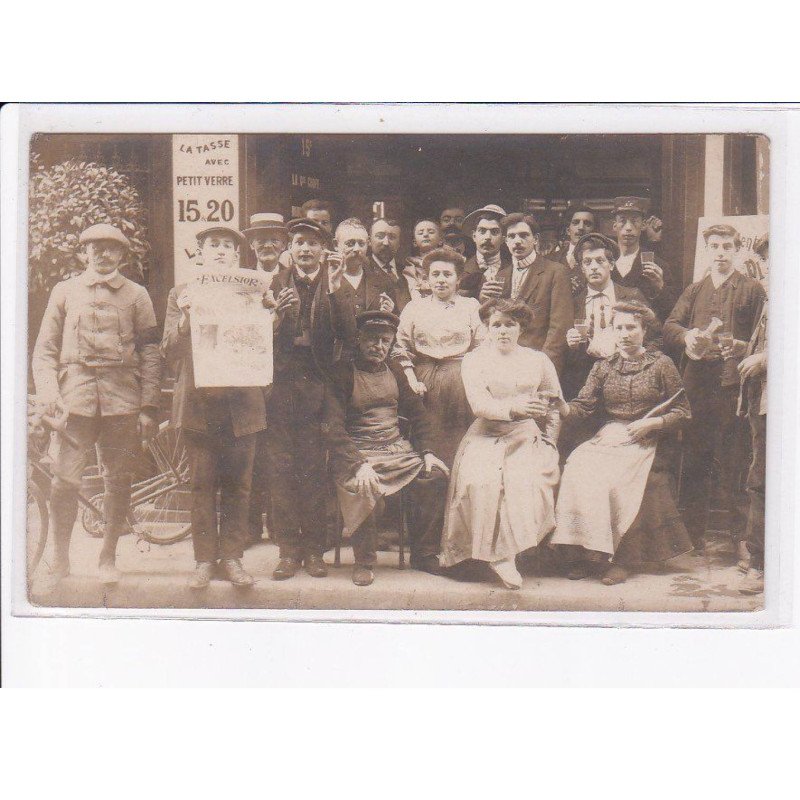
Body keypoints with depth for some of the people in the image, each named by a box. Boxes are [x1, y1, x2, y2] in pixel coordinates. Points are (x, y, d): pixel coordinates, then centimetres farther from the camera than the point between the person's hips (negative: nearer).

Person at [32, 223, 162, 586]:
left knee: (118, 480, 3)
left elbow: (150, 354, 7)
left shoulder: (136, 295, 11)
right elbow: (44, 349, 10)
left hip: (122, 398, 0)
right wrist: (48, 393, -6)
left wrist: (149, 408, 0)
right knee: (64, 480, -6)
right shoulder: (64, 291, 13)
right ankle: (60, 559, 8)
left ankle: (108, 558, 16)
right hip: (76, 396, 0)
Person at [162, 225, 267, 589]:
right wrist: (184, 319, -13)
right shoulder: (182, 294, 11)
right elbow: (170, 352, 5)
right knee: (202, 486, 4)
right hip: (198, 403, 0)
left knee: (237, 486, 4)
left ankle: (232, 557, 13)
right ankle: (205, 559, 11)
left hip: (240, 405, 0)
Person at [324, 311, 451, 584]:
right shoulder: (343, 374, -2)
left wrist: (427, 452, 4)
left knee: (437, 477, -19)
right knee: (365, 489, -35)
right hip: (358, 451, -5)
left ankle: (424, 554, -4)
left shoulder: (395, 372, 15)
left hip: (398, 447, 5)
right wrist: (358, 464, -24)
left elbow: (418, 413, 20)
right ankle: (363, 561, -14)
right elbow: (334, 426, -11)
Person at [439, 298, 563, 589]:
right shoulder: (474, 360, 7)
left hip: (527, 436, 2)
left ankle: (502, 555, -18)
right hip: (486, 437, -1)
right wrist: (514, 407, -25)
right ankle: (500, 554, -23)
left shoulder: (538, 361, 14)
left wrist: (549, 443, 9)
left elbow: (555, 406, 21)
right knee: (480, 481, -31)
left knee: (527, 481, -28)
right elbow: (479, 405, -9)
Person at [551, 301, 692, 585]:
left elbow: (682, 412, 5)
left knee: (615, 479, -31)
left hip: (647, 442, -3)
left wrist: (651, 424, -10)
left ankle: (621, 559, -19)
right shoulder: (604, 367, 15)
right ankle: (587, 553, -20)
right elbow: (584, 405, 3)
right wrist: (563, 408, -19)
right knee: (578, 468, -26)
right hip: (608, 438, 4)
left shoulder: (661, 364, 6)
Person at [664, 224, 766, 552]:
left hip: (733, 384, -3)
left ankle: (740, 536, 6)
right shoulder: (694, 291, 20)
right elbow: (670, 326, 8)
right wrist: (687, 336, -13)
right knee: (694, 461, 5)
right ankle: (694, 534, 14)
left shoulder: (752, 289, 8)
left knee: (732, 461, -4)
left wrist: (742, 348, -18)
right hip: (696, 384, 4)